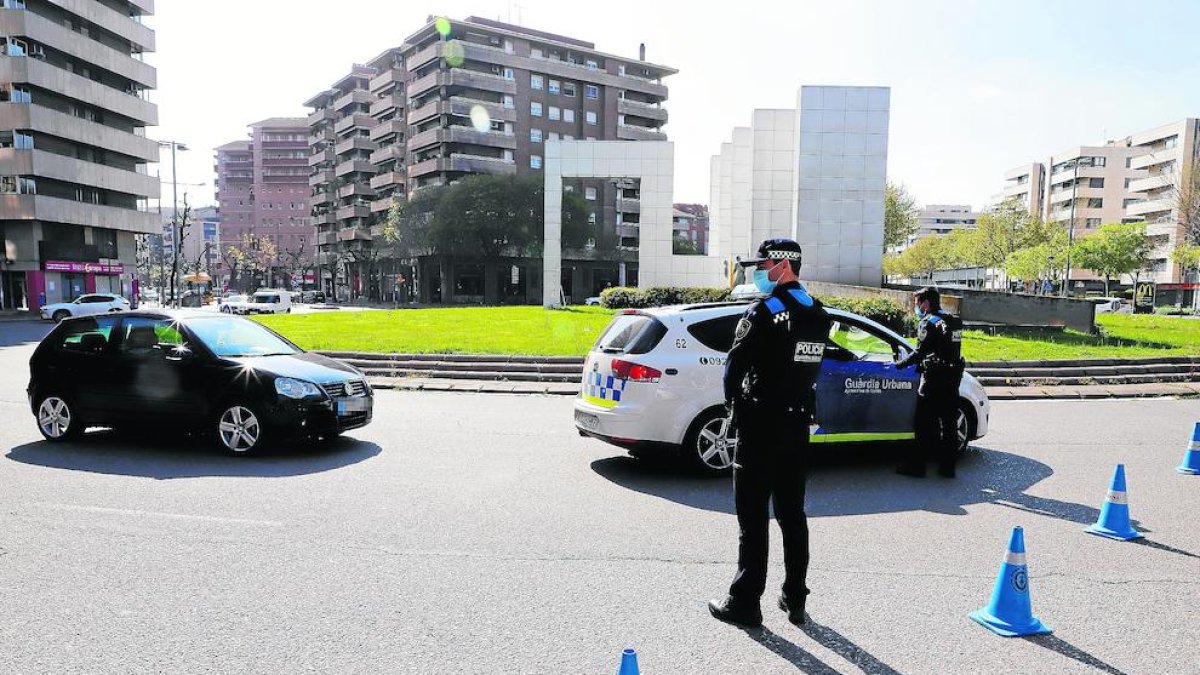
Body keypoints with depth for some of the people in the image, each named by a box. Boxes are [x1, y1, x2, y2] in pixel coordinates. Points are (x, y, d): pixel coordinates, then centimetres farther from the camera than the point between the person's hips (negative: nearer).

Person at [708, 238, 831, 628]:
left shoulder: (765, 312, -15)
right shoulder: (819, 315, 8)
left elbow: (736, 365, -14)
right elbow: (810, 367, 11)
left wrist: (734, 404, 2)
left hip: (761, 424, -7)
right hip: (798, 423, 7)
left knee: (753, 518, 1)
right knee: (792, 514, 15)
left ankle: (745, 603, 8)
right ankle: (795, 600, 23)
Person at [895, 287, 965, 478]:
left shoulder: (928, 323, -11)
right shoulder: (953, 321, 15)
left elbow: (920, 353, -15)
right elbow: (948, 350, 16)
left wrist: (899, 364, -4)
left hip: (934, 379, -8)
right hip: (953, 377, 8)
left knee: (925, 423, -1)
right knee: (949, 423, 11)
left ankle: (917, 466, 3)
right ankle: (948, 466, 17)